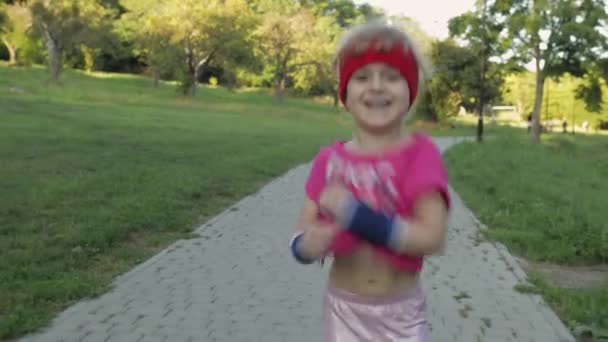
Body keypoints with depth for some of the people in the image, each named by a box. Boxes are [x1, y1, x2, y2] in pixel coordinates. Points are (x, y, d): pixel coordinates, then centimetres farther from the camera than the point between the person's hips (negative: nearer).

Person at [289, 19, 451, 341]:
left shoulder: (420, 153, -13)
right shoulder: (330, 160, -5)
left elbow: (432, 237, -22)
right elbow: (299, 245, -5)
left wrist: (355, 214, -28)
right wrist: (324, 235, -27)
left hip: (400, 314, -2)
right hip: (343, 310, 2)